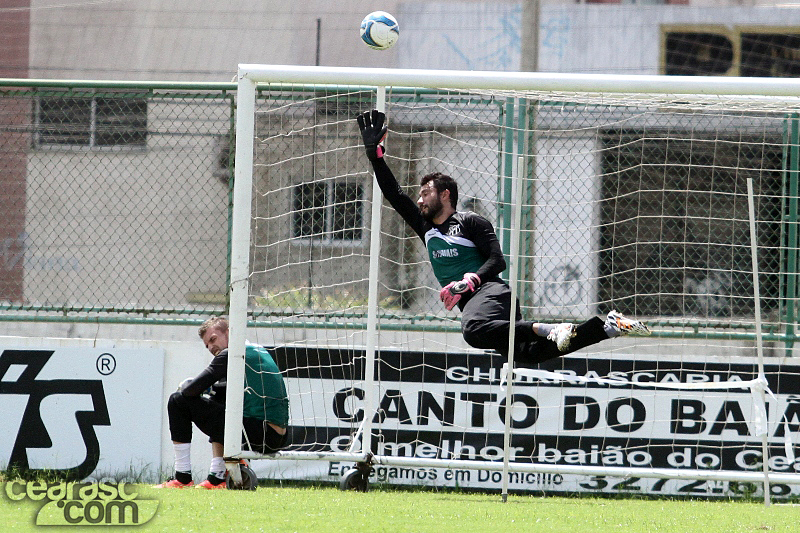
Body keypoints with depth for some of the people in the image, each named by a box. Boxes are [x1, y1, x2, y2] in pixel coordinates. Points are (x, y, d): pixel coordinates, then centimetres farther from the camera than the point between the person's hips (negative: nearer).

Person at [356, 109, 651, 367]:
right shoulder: (425, 228, 24)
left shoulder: (471, 222, 4)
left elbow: (497, 260, -5)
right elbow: (392, 192, 24)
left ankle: (546, 329, -33)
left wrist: (469, 281, -20)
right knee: (526, 354, -13)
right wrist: (374, 150, 18)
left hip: (489, 290, -6)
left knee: (474, 330, -40)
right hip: (469, 302, 6)